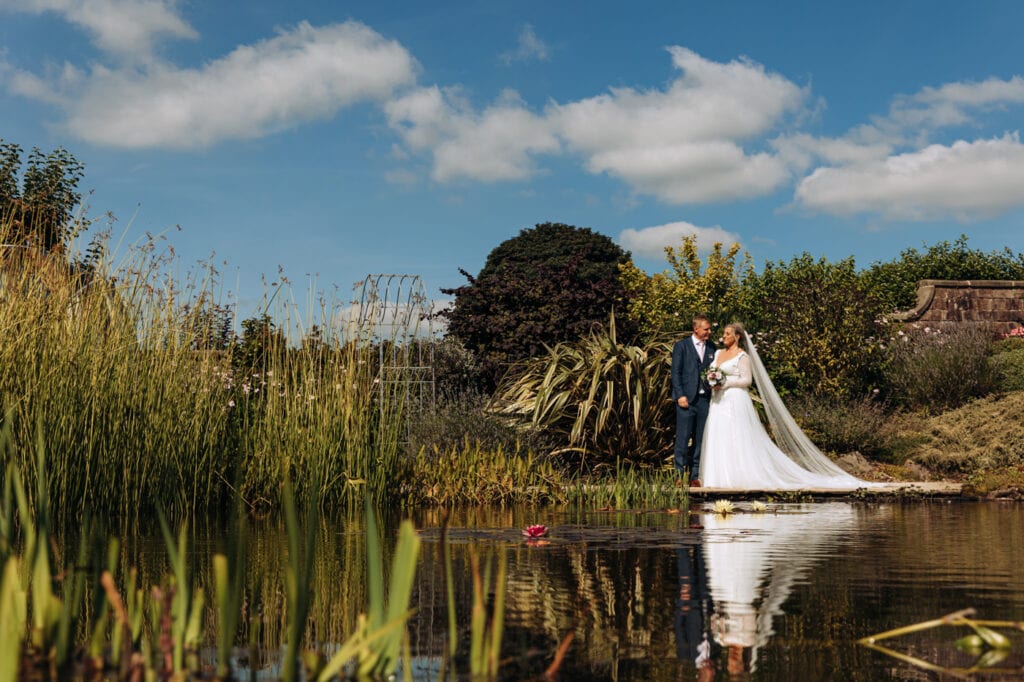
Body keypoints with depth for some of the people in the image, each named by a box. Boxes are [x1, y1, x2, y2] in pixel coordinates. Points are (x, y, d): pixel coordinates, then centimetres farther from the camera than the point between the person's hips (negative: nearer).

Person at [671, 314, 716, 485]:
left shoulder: (711, 347, 13)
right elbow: (676, 372, -3)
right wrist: (680, 395, -11)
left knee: (700, 439, 6)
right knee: (683, 438, -4)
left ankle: (695, 475, 11)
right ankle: (680, 474, 2)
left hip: (705, 398, 4)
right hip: (686, 399, -4)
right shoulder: (681, 346, 1)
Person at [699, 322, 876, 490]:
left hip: (735, 402, -7)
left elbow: (746, 380, -11)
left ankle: (740, 478, -5)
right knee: (718, 440, 4)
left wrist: (725, 383, -17)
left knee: (738, 440, -7)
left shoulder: (742, 356, -5)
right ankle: (721, 477, 6)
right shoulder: (718, 353, 16)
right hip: (718, 402, 7)